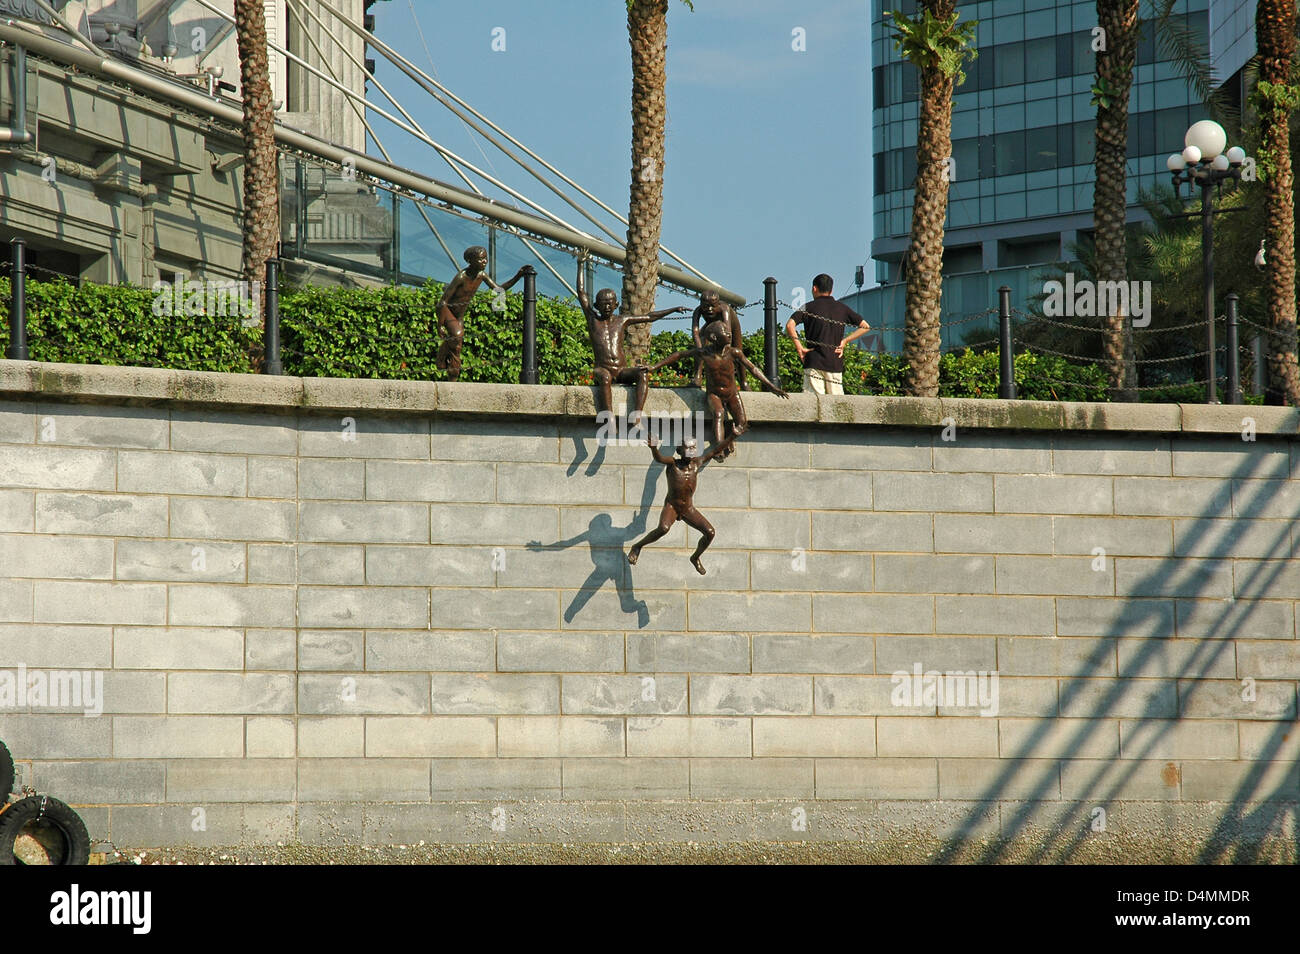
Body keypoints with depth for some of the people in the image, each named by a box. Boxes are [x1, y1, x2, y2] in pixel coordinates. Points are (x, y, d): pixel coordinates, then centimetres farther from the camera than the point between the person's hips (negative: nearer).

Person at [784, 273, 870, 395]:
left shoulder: (809, 307, 1)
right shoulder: (842, 308, 10)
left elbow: (789, 325, -13)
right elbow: (865, 327, 10)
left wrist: (799, 347, -7)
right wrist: (845, 341, 7)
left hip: (814, 362, -3)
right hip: (836, 363, 3)